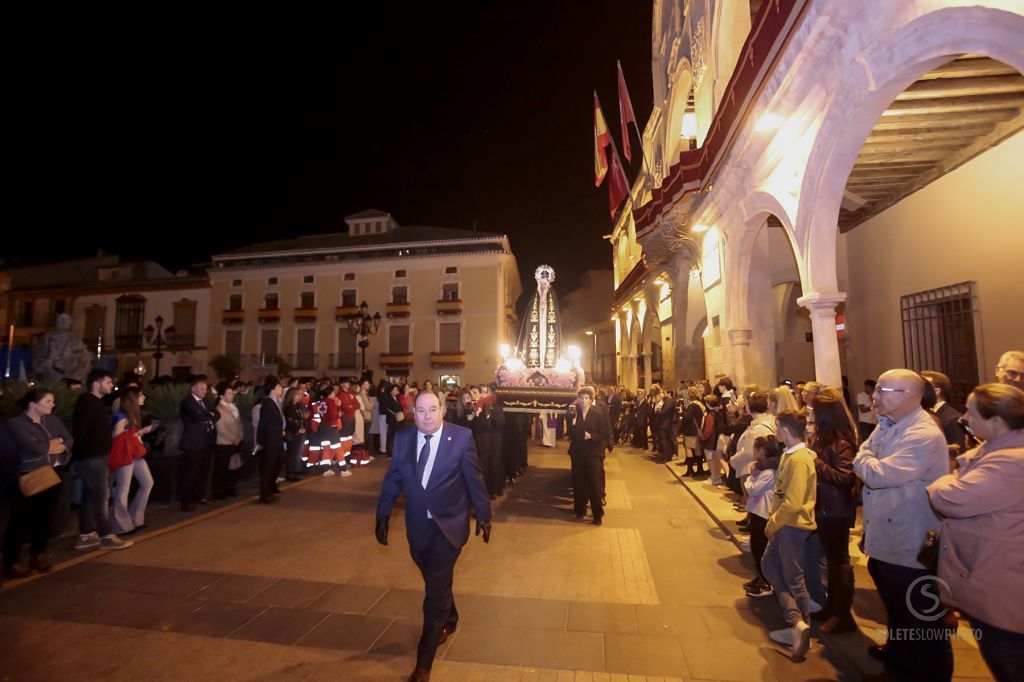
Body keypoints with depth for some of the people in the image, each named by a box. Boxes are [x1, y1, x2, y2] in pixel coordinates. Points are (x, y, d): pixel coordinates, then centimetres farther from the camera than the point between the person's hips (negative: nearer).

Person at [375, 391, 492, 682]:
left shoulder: (462, 436, -14)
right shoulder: (402, 438, -5)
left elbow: (474, 479, -7)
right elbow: (392, 479, 3)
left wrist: (483, 515, 0)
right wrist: (383, 516, 5)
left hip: (448, 525, -3)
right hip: (418, 526, 4)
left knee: (435, 590, 2)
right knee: (437, 583, 23)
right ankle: (449, 620, 53)